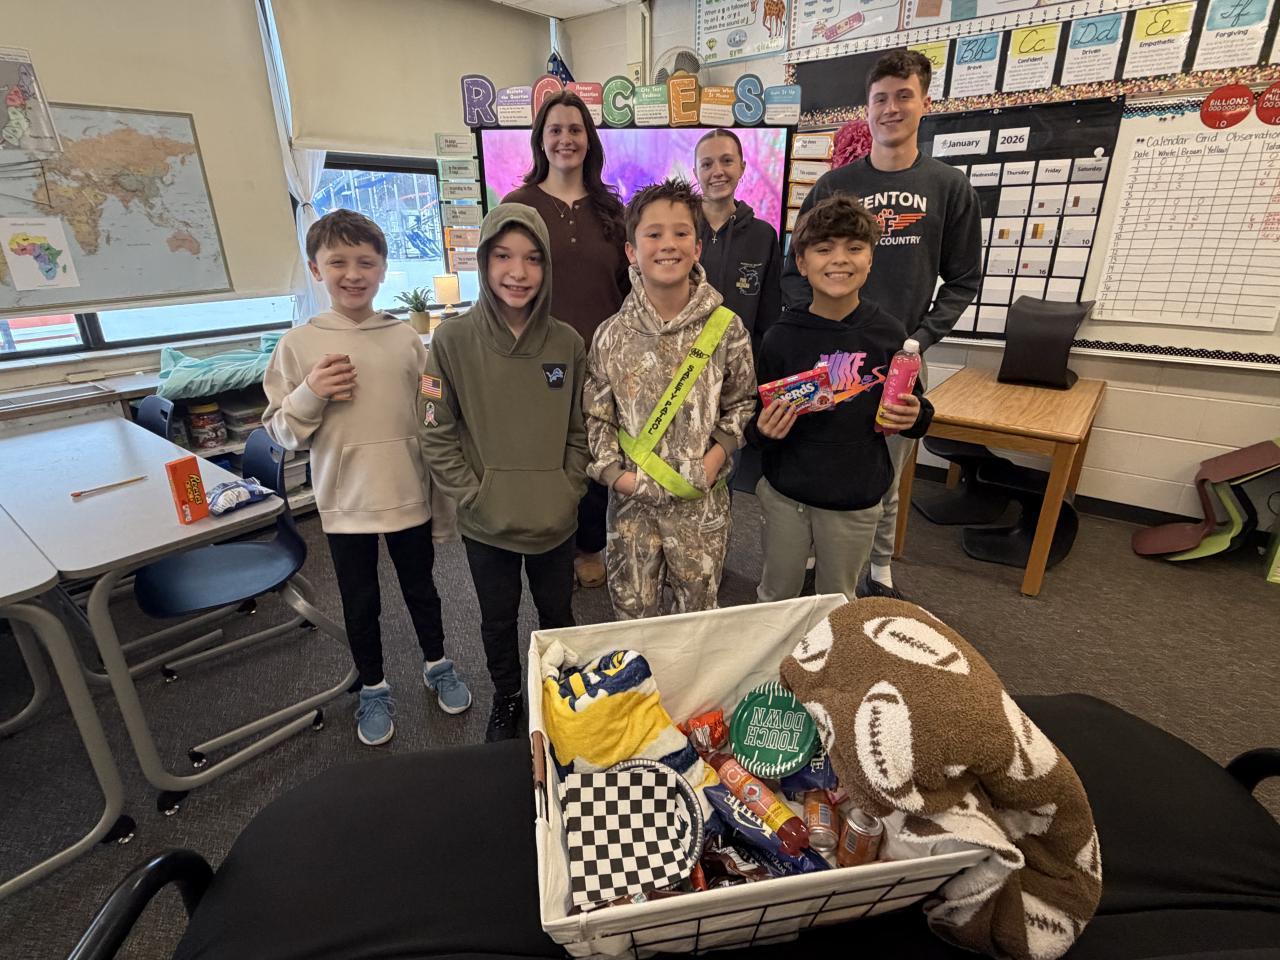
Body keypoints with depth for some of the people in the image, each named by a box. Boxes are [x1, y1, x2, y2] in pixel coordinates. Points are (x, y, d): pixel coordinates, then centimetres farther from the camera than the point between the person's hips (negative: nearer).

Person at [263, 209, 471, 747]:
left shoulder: (407, 339, -4)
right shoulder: (298, 345, -5)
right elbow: (280, 431, 0)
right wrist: (310, 395, -20)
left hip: (409, 496, 0)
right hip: (344, 503, 0)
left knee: (420, 587, 19)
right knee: (360, 604, 16)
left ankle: (437, 665, 43)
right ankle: (373, 689, 39)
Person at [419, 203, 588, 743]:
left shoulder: (567, 342, -6)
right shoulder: (453, 341, -12)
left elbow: (581, 430, 1)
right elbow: (436, 435, -8)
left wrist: (568, 491, -6)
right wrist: (475, 496, -13)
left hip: (555, 520, 1)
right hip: (485, 523, -1)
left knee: (557, 613, 20)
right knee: (498, 619, 19)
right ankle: (506, 699, 45)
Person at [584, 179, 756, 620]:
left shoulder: (725, 327, -6)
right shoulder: (612, 336, -6)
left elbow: (741, 401, 5)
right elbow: (596, 414, 2)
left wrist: (719, 453, -8)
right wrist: (613, 471, -8)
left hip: (701, 499, 0)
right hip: (632, 499, 1)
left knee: (698, 608, 18)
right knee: (631, 609, 16)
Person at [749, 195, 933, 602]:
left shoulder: (888, 333, -5)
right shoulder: (781, 338, -9)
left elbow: (913, 409, 8)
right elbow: (757, 428, -1)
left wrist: (914, 417, -13)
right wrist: (764, 430, -22)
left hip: (855, 499, 1)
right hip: (786, 493, 0)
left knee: (838, 602, 19)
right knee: (777, 594, 17)